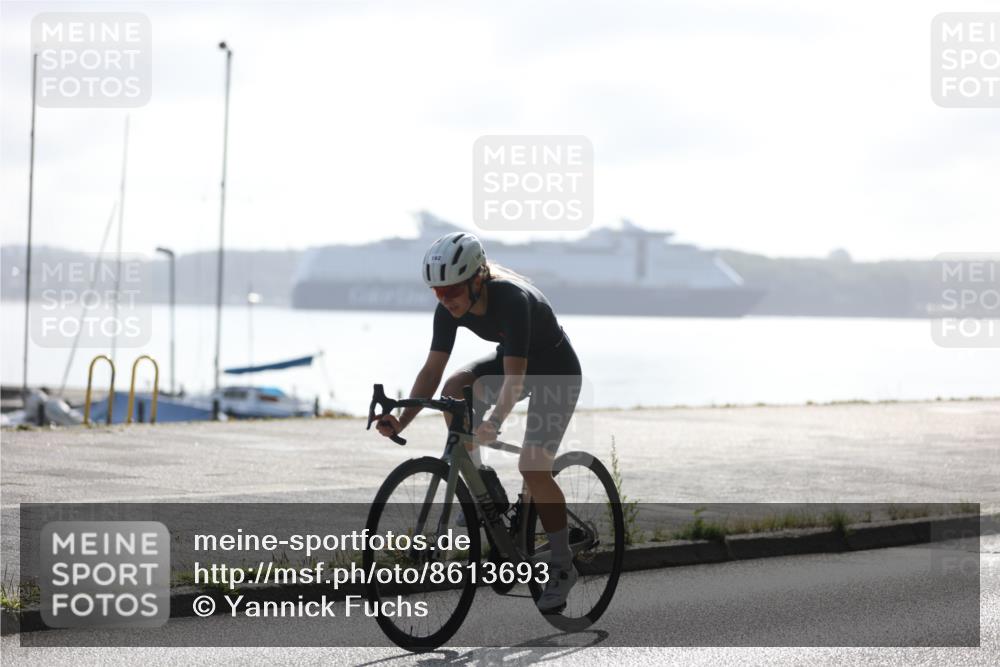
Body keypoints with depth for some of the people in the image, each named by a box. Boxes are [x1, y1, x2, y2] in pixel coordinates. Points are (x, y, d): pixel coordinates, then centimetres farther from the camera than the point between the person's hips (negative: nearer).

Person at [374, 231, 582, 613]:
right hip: (510, 363, 6)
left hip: (557, 372, -6)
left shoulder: (513, 299, -36)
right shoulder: (450, 309, -17)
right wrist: (402, 421, -29)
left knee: (533, 466, -19)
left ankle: (562, 567, -3)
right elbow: (432, 370, -17)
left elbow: (514, 378, -41)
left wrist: (495, 421, -56)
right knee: (455, 389, -21)